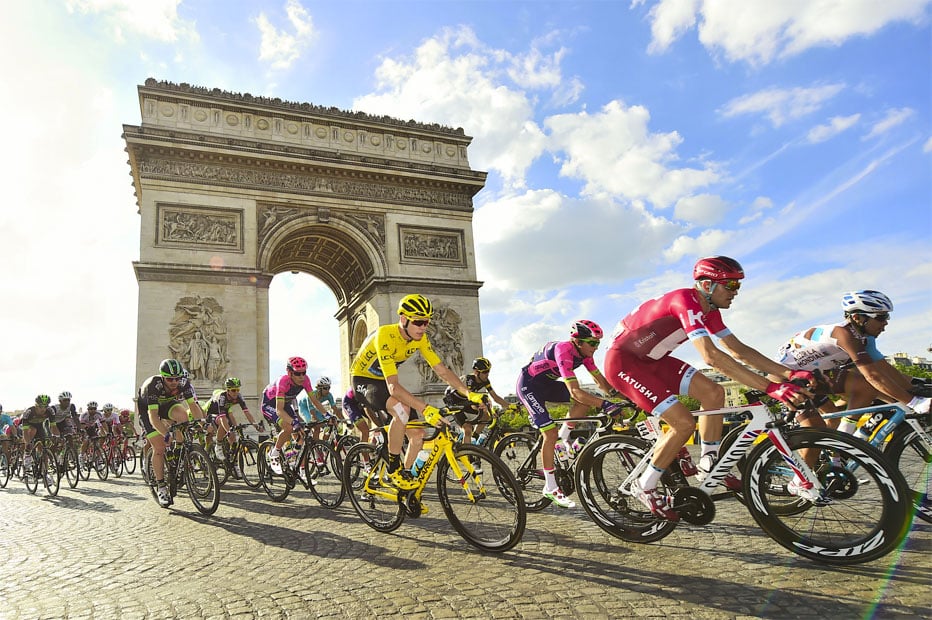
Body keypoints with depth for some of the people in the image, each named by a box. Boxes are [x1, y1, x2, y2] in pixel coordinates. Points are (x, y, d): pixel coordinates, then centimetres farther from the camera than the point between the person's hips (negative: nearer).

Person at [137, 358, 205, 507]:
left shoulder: (184, 383, -27)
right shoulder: (153, 385, -37)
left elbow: (193, 405, -27)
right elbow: (153, 416, -42)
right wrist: (166, 434, -52)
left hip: (166, 404, 3)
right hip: (146, 408, -3)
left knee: (182, 415, -32)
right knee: (159, 447, -14)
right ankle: (161, 487, -1)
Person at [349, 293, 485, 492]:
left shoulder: (420, 338, -12)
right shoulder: (385, 336, -34)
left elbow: (442, 370, -11)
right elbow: (393, 386, -40)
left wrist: (469, 394, -26)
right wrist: (425, 409, -51)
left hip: (383, 381, 7)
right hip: (363, 381, -7)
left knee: (418, 433, -5)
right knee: (402, 409, -36)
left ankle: (405, 474, 16)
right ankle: (394, 467, -18)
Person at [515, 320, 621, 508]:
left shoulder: (583, 352, -7)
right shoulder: (563, 350, -33)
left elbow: (601, 381, -2)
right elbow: (574, 391, -40)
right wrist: (604, 404, -48)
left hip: (546, 383, 8)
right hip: (528, 385, -8)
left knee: (586, 400, -10)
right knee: (550, 433, -15)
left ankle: (562, 440, 5)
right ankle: (550, 488, -2)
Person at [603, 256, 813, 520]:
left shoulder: (709, 310, 4)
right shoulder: (686, 301, -26)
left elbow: (739, 350, 6)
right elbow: (712, 356, -36)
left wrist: (790, 373, -5)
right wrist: (770, 387, -37)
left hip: (650, 359, 9)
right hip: (623, 361, -9)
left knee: (713, 392, -1)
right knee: (684, 423, -14)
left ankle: (709, 466, 13)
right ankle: (645, 486, 2)